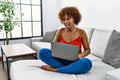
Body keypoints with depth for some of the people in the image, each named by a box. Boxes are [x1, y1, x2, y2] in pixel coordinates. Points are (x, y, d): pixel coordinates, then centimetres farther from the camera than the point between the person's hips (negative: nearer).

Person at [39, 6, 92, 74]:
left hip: (74, 61, -1)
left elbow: (87, 50, 3)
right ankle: (68, 68, -22)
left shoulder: (81, 32, -4)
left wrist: (81, 55, -18)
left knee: (87, 63, -36)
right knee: (42, 52, -21)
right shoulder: (60, 31, 0)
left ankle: (54, 69, -24)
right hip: (61, 60, 1)